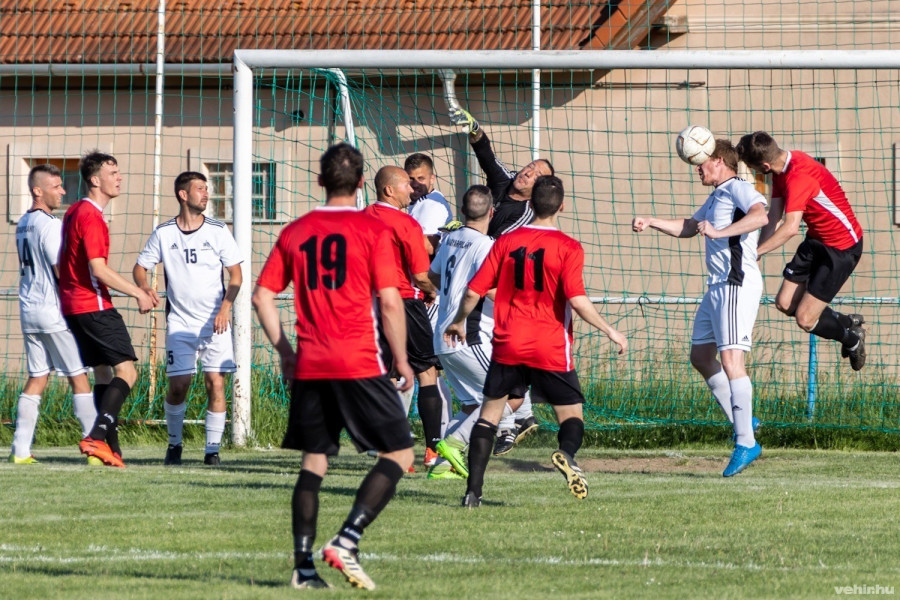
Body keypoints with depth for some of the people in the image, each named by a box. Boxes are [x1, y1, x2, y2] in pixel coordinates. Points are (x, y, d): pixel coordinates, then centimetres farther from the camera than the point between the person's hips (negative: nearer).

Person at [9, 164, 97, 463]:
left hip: (29, 310, 8)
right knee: (78, 377, -3)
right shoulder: (49, 225, -14)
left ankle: (20, 449, 5)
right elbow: (61, 271, -17)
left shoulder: (23, 224, 13)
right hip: (54, 310, -8)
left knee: (37, 378, 10)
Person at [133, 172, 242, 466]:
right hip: (180, 321, 0)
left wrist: (225, 307, -10)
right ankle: (174, 444, 15)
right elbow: (139, 267, 10)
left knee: (215, 382, -8)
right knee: (178, 384, -6)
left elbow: (236, 274, 4)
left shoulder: (217, 230, 2)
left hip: (215, 322, 0)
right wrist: (145, 287, -13)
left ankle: (213, 449, 0)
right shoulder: (164, 233, 3)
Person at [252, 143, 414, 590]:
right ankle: (346, 542, -10)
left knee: (314, 460, 12)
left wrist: (284, 349, 18)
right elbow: (390, 302, -9)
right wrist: (401, 359, 1)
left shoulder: (295, 232, 9)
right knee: (399, 453, 4)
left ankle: (303, 566, 5)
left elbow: (262, 295, 9)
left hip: (308, 366, 5)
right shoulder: (373, 230, -4)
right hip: (359, 364, -5)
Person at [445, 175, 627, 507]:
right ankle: (566, 453, -28)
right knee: (572, 415, 7)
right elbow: (577, 299, -17)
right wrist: (610, 331, -6)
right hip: (551, 350, -2)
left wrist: (458, 322, 21)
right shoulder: (568, 248, -7)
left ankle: (473, 490, 4)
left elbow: (474, 291, 4)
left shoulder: (506, 242, 3)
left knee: (490, 412, 13)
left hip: (508, 345, 2)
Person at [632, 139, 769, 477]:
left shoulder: (737, 189, -8)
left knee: (731, 359, -17)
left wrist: (719, 232, -33)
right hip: (717, 286, 11)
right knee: (700, 356, 16)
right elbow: (688, 228, 37)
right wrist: (651, 223, 31)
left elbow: (760, 215, -28)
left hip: (737, 284, -11)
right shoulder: (716, 197, 23)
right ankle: (741, 421, 22)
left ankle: (746, 443, -20)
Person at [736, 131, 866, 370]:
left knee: (805, 320, -7)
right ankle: (848, 322, 26)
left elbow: (790, 228, -42)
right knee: (785, 303, 6)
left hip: (842, 247, -9)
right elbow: (774, 217, -2)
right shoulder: (782, 168, -2)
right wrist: (756, 248, -14)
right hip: (816, 239, 9)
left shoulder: (799, 176, -32)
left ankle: (853, 339, 23)